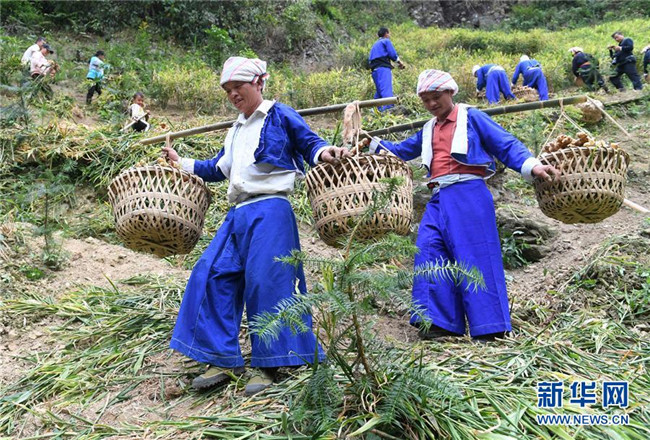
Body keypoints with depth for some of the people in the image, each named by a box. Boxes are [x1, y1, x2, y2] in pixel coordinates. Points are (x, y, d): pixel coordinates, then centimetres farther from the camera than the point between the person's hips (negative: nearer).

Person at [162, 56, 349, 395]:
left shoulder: (280, 115, 4)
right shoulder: (235, 131, 27)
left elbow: (309, 143, -3)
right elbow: (218, 168, 34)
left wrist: (323, 152, -25)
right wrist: (182, 164, 27)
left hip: (270, 210, -8)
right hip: (238, 214, 8)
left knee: (266, 283, -11)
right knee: (213, 275, 0)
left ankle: (268, 365, 2)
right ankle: (223, 359, 9)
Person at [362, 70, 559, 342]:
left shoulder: (471, 117, 7)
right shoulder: (428, 131, 25)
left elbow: (506, 145, 1)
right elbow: (401, 151, 37)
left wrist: (531, 166, -14)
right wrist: (373, 143, 26)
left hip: (469, 193, -6)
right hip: (439, 199, 6)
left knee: (475, 256, -10)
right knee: (429, 250, -9)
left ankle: (489, 326, -5)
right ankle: (441, 322, -6)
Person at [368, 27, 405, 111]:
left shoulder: (375, 44, 29)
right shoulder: (386, 41, 6)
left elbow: (370, 58, 23)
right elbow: (392, 54, -6)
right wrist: (400, 62, 7)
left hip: (374, 70, 8)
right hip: (383, 68, -8)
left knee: (379, 92, 11)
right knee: (387, 90, -21)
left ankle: (378, 110, 8)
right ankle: (389, 108, -34)